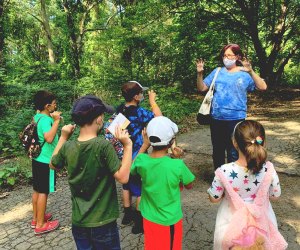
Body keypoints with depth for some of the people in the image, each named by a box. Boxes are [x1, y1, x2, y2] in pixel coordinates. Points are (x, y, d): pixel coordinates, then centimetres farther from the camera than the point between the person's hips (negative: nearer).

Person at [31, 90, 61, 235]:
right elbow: (49, 138, -36)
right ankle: (40, 225, 13)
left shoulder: (37, 117, 8)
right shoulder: (46, 119, -21)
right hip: (46, 160, -10)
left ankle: (36, 218, 32)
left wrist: (54, 120, 18)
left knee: (37, 189, 18)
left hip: (38, 159, 10)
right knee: (43, 192, 1)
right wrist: (56, 121, -29)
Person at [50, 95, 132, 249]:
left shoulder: (68, 147, -8)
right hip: (103, 222, -4)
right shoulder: (103, 145, -24)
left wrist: (63, 137, 12)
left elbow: (53, 165, 12)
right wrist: (127, 145, -19)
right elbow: (123, 177, -23)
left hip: (78, 222, 5)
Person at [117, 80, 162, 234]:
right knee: (141, 190, 7)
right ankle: (139, 223, 18)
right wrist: (152, 100, -8)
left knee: (127, 186, 22)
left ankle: (128, 215, 37)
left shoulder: (120, 109, -2)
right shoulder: (138, 112, -23)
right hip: (137, 157, -7)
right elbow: (158, 117, -17)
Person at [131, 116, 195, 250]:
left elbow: (133, 169, 5)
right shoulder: (177, 165, -27)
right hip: (170, 220, -2)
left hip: (149, 217, 3)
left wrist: (144, 145, 3)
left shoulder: (141, 160, -19)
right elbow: (189, 185, -8)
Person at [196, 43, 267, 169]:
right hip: (216, 119, 4)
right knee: (217, 151, 18)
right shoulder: (217, 72, 7)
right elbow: (202, 88, 5)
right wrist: (199, 74, -10)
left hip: (236, 119, -3)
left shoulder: (245, 73, -2)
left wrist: (251, 71, -26)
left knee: (233, 153, 4)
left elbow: (263, 87, -14)